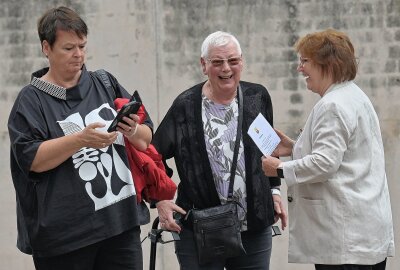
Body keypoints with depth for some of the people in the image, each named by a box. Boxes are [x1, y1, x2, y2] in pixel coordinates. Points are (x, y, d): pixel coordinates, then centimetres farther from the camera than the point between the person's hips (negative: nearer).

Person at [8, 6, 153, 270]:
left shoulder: (106, 84, 12)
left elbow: (147, 139, 13)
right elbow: (31, 159, -11)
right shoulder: (31, 100, 1)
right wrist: (81, 140, -22)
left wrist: (134, 131, -10)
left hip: (121, 220, 3)